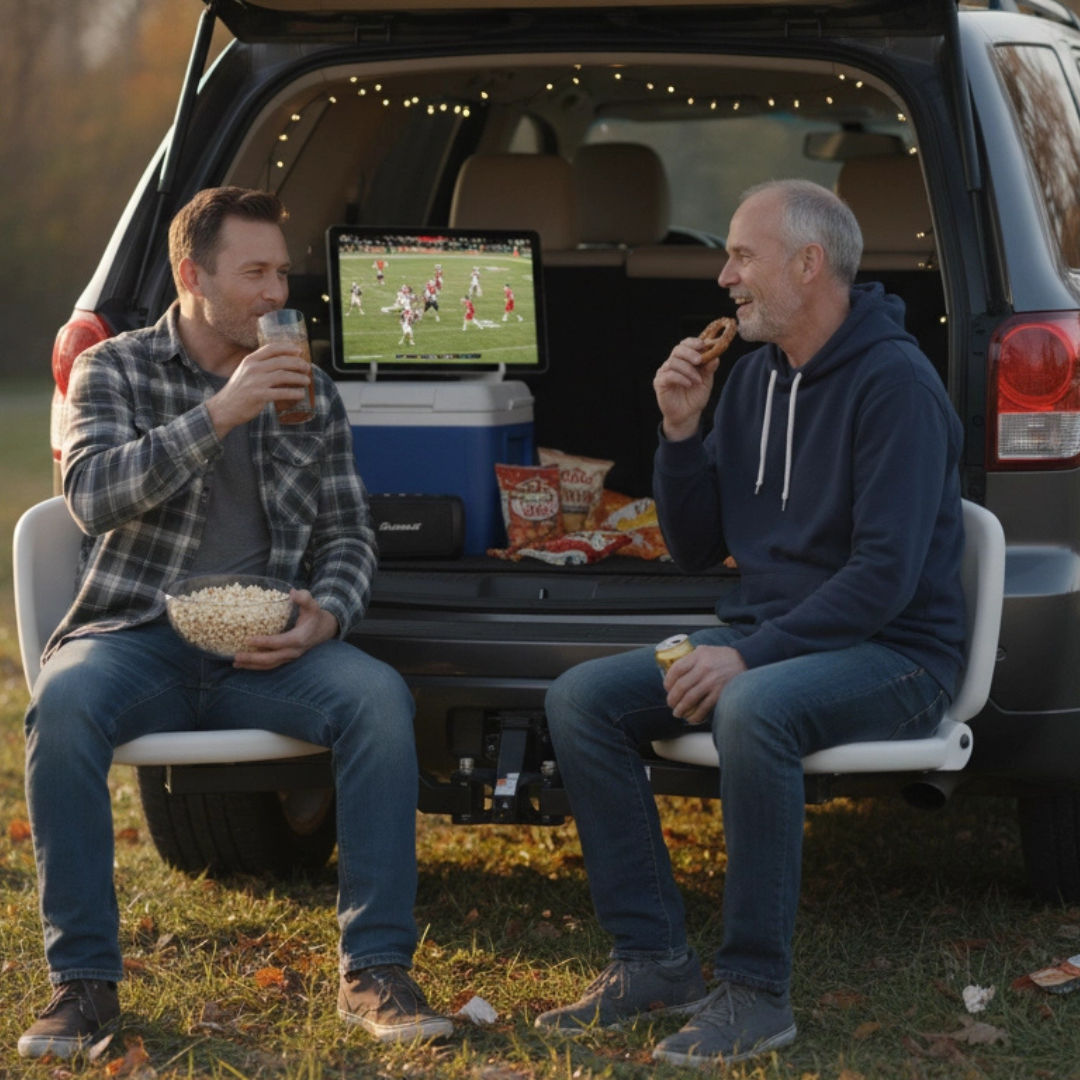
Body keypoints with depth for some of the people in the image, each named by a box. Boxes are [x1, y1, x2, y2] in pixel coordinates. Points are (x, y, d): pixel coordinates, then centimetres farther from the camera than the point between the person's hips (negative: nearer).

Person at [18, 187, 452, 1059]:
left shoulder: (309, 391, 15)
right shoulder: (116, 371, 6)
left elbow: (350, 535, 16)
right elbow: (92, 494, -12)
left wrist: (327, 616, -7)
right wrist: (219, 413, -21)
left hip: (266, 650, 2)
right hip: (136, 636, -2)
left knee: (379, 697, -29)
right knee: (64, 704, -36)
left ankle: (375, 971, -23)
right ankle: (84, 980, -24)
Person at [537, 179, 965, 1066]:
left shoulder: (894, 381, -15)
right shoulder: (756, 376, 11)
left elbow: (887, 572, -23)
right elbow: (697, 548, 14)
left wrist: (750, 657, -26)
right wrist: (681, 431, -1)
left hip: (890, 655, -8)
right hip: (769, 639, 8)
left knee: (753, 710, -38)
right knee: (580, 700, -8)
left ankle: (755, 991, -27)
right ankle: (653, 960, -6)